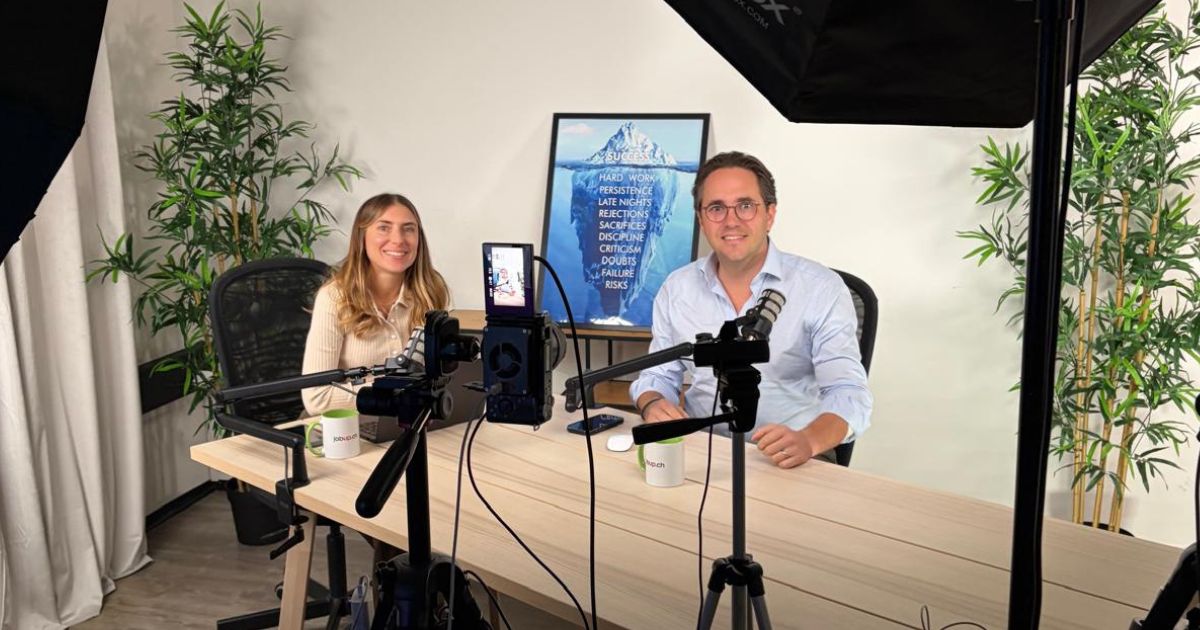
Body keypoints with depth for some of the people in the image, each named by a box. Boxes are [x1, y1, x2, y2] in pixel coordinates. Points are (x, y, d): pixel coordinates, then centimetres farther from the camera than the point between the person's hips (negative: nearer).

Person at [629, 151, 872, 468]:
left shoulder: (821, 288, -2)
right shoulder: (676, 289, 9)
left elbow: (849, 394, -8)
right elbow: (659, 375, 16)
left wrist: (808, 441, -29)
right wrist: (652, 404, -8)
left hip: (793, 463, -3)